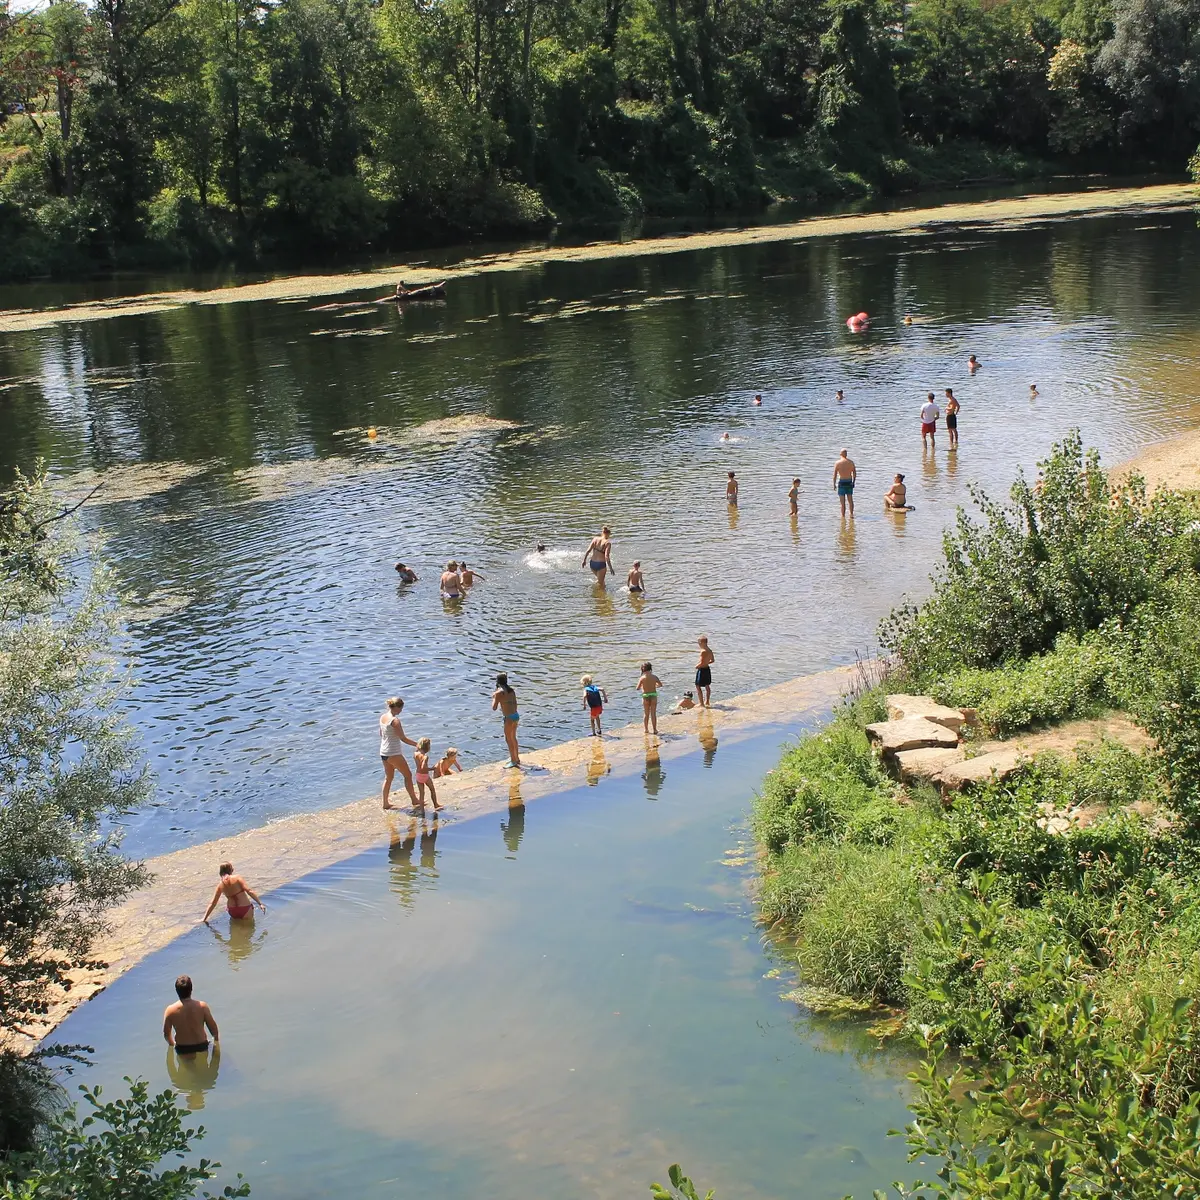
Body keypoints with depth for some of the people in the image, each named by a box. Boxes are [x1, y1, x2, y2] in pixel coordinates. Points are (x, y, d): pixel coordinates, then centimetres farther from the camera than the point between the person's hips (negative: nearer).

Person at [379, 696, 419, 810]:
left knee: (388, 777, 19)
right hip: (394, 753, -8)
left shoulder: (382, 717, 3)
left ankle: (386, 803, 22)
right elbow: (403, 738, -20)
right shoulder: (395, 721, -21)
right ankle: (414, 800, 16)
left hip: (383, 752, 8)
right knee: (408, 775, 8)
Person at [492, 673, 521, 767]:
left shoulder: (499, 693, -12)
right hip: (516, 715, 8)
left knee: (508, 739, 4)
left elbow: (494, 708, -10)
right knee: (513, 738, 22)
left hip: (509, 717, -8)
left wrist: (493, 697, 6)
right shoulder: (511, 690, 9)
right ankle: (516, 758, 34)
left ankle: (513, 761, 9)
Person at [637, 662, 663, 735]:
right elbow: (660, 685, 9)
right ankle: (654, 729, 7)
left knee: (646, 714, 13)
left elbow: (638, 688, -4)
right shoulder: (654, 677, -5)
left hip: (645, 696, 0)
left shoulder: (642, 678, -9)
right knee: (653, 714, 6)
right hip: (653, 695, 0)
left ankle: (646, 729, 18)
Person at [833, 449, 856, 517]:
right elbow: (855, 473, 7)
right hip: (849, 482, 3)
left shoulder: (837, 463, -7)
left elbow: (835, 475, -8)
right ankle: (851, 514, 22)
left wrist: (834, 484, -2)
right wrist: (853, 482, 18)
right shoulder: (851, 462, 2)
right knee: (850, 500, 16)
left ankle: (843, 516, 1)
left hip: (841, 482, -3)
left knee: (843, 501, 0)